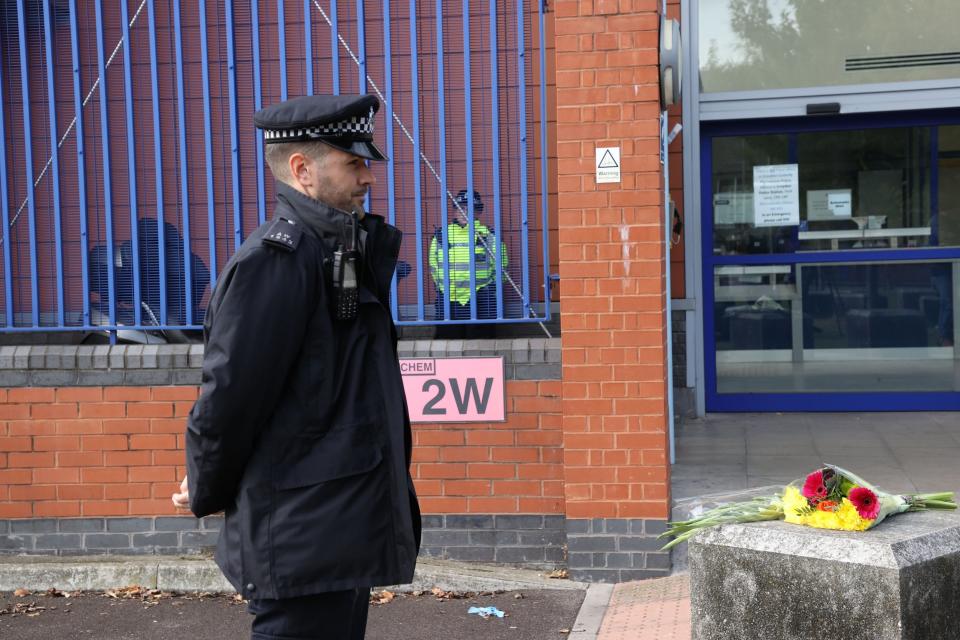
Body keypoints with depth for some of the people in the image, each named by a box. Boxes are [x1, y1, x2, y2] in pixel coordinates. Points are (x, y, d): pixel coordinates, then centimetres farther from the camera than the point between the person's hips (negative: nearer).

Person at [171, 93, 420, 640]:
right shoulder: (275, 258, -18)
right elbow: (231, 390, -16)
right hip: (303, 538, -10)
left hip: (343, 528, 10)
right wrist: (206, 495, -6)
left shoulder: (340, 250, 14)